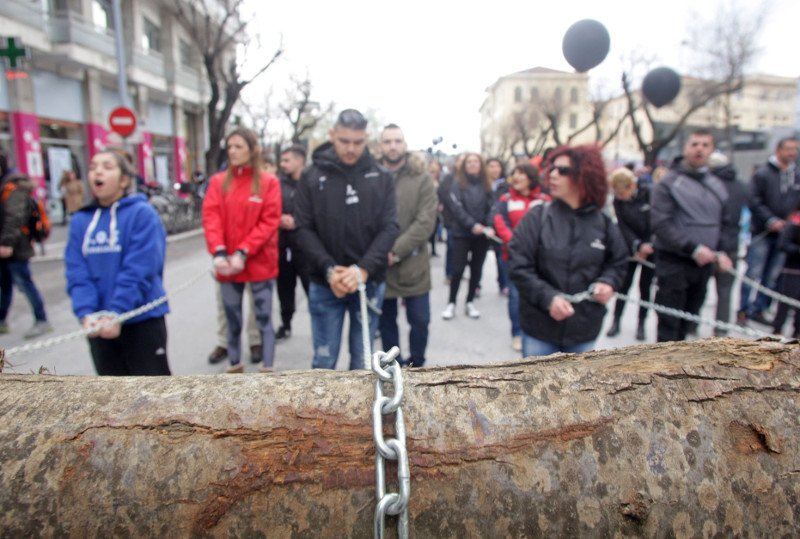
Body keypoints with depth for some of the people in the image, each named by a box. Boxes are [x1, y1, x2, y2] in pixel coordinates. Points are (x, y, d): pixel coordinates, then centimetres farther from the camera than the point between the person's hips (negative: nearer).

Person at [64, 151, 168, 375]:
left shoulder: (142, 213, -9)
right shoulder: (80, 221, 6)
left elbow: (139, 270, -16)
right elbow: (76, 273, -1)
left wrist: (116, 313, -21)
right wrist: (86, 313, -15)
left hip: (142, 320, -5)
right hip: (98, 324, 5)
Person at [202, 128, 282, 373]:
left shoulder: (269, 182, -2)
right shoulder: (218, 182, 6)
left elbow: (269, 222, -9)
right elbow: (211, 218, -3)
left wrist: (243, 253, -17)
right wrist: (218, 252, -18)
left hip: (260, 263, -3)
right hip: (227, 265, 3)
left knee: (263, 317, 5)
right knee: (232, 318, 14)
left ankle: (267, 368, 15)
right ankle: (235, 365, 31)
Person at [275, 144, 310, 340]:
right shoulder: (280, 184, 10)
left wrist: (297, 222, -15)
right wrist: (279, 220, -8)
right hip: (283, 245, 5)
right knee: (284, 287, 14)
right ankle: (286, 325, 29)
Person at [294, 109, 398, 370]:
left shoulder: (381, 177, 2)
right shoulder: (312, 176, 0)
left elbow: (389, 227, -5)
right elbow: (304, 229, -3)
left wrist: (364, 269, -18)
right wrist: (329, 269, -17)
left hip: (370, 283, 1)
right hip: (325, 284, 0)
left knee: (363, 361, 12)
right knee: (324, 361, 8)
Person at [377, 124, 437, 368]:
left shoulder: (421, 178, -2)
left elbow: (426, 222, -10)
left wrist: (397, 250, -18)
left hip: (413, 264, -1)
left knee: (419, 320, 7)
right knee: (386, 321, 14)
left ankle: (416, 365, 30)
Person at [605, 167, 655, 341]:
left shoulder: (649, 193, -15)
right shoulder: (618, 200, -9)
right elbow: (622, 226, -10)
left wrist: (649, 244, -19)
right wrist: (637, 245, -21)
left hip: (650, 246, -2)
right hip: (630, 246, 2)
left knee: (645, 286, 3)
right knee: (624, 283, 2)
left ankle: (641, 324, 14)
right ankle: (616, 321, 13)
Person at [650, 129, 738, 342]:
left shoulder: (717, 185, 12)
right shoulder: (669, 183, -7)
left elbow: (725, 223, 18)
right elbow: (661, 224, -17)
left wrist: (722, 251, 2)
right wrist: (693, 248, -20)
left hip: (704, 263, 6)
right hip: (674, 262, -6)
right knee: (669, 321, -2)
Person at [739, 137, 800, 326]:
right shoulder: (763, 173, -6)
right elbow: (754, 202, -11)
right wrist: (770, 220, -17)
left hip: (784, 234, 5)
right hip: (762, 233, -5)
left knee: (772, 276, 10)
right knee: (753, 273, -3)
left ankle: (758, 309, 20)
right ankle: (742, 310, 7)